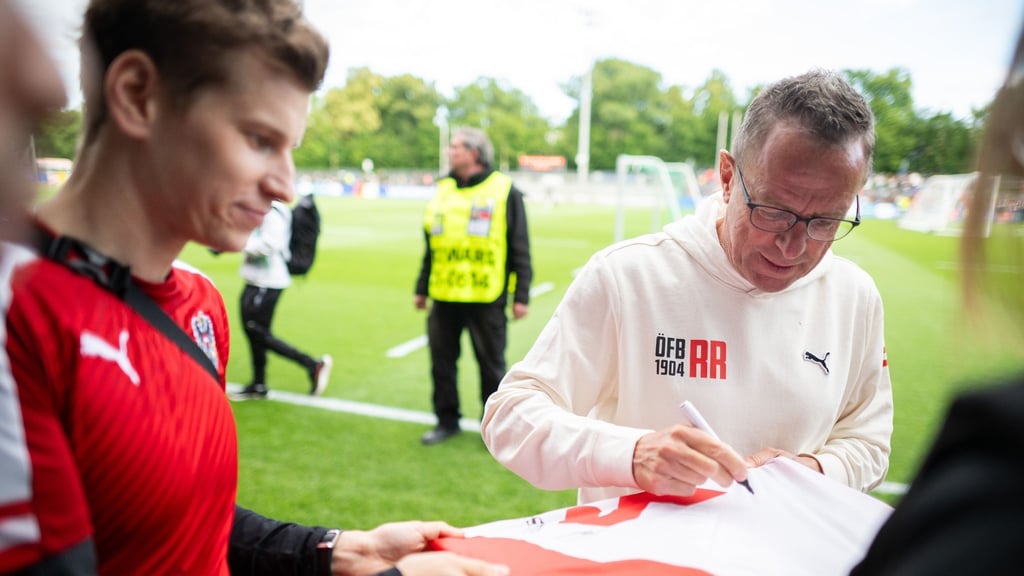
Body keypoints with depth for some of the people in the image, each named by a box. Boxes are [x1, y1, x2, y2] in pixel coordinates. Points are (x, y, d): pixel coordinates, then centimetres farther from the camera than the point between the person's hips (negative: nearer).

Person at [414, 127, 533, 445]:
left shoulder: (505, 191, -3)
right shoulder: (443, 190, 12)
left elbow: (520, 250, -4)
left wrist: (521, 296, -7)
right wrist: (421, 289, 16)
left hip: (487, 299, -5)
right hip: (444, 297, 5)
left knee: (492, 365, 7)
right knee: (442, 362, 11)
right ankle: (447, 421, 27)